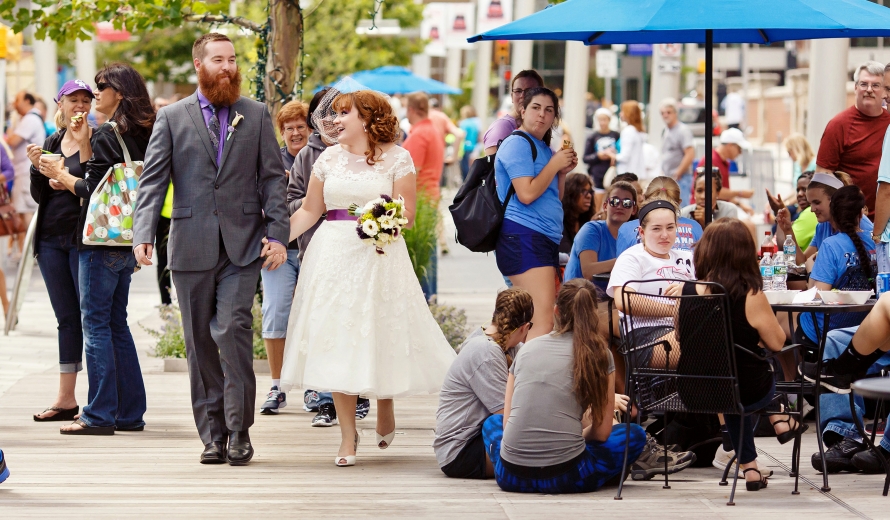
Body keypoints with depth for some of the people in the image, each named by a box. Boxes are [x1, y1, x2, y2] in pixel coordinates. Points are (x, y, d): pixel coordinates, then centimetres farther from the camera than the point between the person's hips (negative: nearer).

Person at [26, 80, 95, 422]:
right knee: (67, 318, 10)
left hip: (82, 238, -6)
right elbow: (39, 195, 12)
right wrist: (37, 167, -6)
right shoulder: (52, 143, 14)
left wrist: (83, 143, -19)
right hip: (51, 238, 6)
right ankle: (66, 398, 14)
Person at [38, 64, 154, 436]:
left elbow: (93, 190, -15)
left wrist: (60, 175, 0)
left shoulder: (106, 136, -13)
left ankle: (100, 415, -4)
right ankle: (130, 412, 15)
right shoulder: (142, 136, 11)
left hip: (102, 241, -9)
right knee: (117, 324, 14)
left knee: (96, 324, -4)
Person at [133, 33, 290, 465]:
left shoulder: (256, 115, 9)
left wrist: (278, 235, -5)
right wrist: (143, 235, -13)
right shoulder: (172, 118, 7)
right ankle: (212, 434, 14)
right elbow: (153, 181, 1)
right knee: (200, 344, 6)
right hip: (192, 247, 1)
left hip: (242, 246, -1)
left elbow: (273, 178, 6)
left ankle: (238, 431, -7)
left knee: (233, 331, -15)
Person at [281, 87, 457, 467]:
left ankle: (385, 412, 28)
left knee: (380, 336, -1)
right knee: (336, 342, -2)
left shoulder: (397, 158, 1)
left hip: (379, 256, -3)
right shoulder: (329, 158, 12)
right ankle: (348, 435, 4)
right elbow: (310, 210, 12)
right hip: (333, 257, 3)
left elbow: (407, 214, -3)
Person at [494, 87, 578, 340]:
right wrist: (555, 164, -8)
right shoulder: (518, 144, -6)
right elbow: (527, 194, -18)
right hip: (523, 236, -10)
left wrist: (563, 171, 10)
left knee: (538, 320, 6)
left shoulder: (544, 148, 22)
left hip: (546, 239, 10)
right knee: (543, 322, -20)